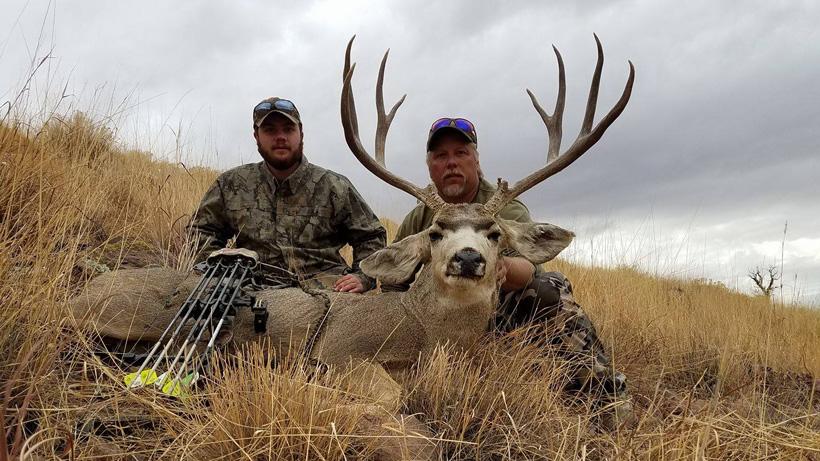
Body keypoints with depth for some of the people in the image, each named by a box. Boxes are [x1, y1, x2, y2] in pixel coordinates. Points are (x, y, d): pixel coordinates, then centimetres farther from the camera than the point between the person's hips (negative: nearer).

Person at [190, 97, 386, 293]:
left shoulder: (335, 187, 9)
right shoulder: (230, 184, 14)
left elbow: (371, 236, 16)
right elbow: (203, 229, 24)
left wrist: (362, 277, -2)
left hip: (323, 282, -2)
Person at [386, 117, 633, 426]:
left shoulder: (506, 210, -10)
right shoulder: (417, 220, 1)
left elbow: (527, 265, -31)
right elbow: (392, 283, 10)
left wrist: (506, 268, -52)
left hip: (505, 314, -3)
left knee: (550, 289, -28)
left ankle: (607, 392, -13)